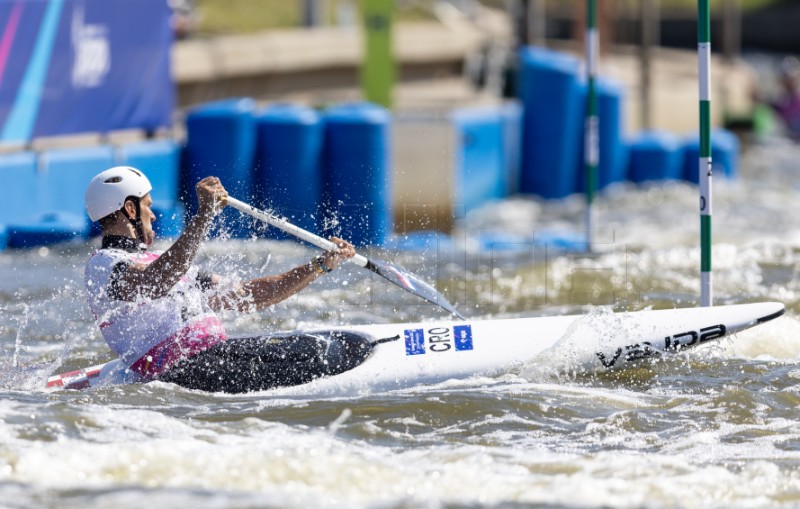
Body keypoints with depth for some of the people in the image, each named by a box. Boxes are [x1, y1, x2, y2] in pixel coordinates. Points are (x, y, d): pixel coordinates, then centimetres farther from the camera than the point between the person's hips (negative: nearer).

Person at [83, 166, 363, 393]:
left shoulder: (159, 261, 31)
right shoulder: (104, 264, 2)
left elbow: (248, 296, 29)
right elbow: (155, 285, -22)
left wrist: (322, 264, 23)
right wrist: (204, 216, -27)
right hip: (182, 367, -8)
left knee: (321, 350, -13)